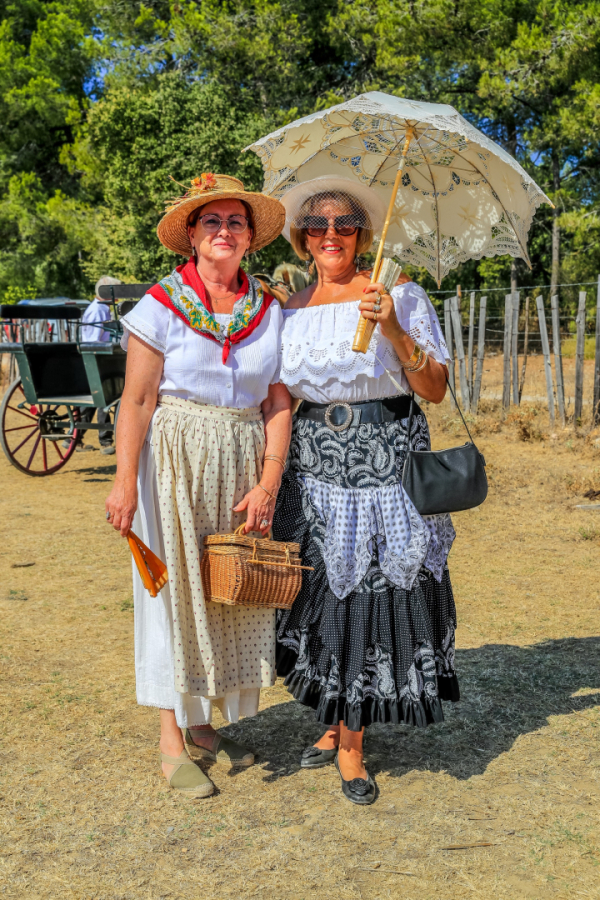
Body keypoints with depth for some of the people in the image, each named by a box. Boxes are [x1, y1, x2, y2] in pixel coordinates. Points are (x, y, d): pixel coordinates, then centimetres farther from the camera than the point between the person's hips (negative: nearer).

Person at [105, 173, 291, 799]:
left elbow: (278, 404, 2)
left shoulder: (269, 311, 5)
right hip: (175, 463, -4)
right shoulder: (162, 306, -5)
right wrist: (125, 481, -13)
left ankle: (202, 724, 27)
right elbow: (137, 401, -8)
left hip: (243, 466, 4)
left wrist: (268, 484, -6)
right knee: (174, 588, 2)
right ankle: (172, 741, 14)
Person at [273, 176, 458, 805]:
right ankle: (333, 724, 26)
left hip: (387, 465, -3)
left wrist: (395, 332, -19)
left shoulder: (401, 297, -1)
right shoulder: (289, 312, 9)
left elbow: (436, 390, -5)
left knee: (373, 595, -2)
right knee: (321, 592, 7)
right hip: (313, 470, 3)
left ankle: (351, 742, 14)